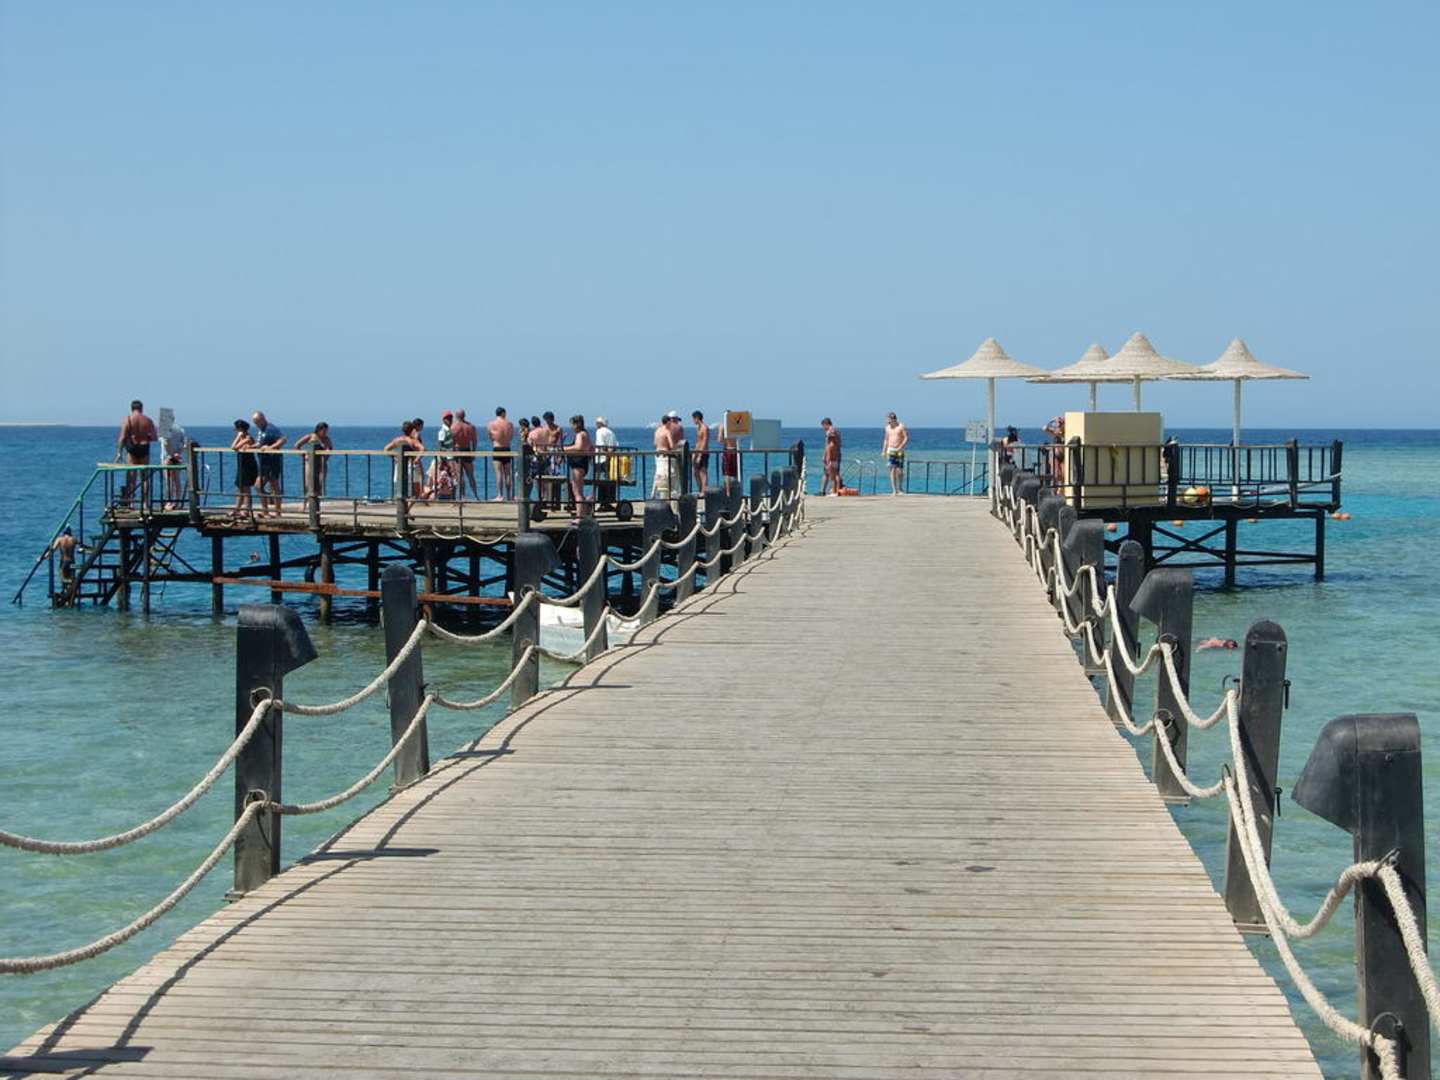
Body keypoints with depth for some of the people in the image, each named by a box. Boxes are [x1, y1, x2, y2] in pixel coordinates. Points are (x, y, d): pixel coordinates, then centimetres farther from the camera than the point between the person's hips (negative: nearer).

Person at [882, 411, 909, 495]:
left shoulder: (901, 427, -4)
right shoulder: (887, 428, 11)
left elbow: (907, 438, -8)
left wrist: (900, 447, -18)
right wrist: (884, 451, 12)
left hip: (899, 451, -3)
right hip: (890, 451, 3)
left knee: (899, 471, -7)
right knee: (892, 470, -5)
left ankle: (900, 488, 14)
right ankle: (894, 490, -6)